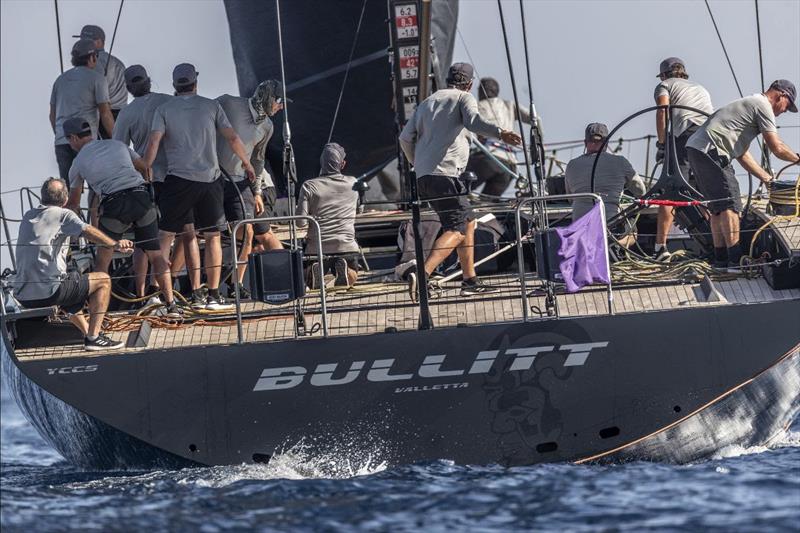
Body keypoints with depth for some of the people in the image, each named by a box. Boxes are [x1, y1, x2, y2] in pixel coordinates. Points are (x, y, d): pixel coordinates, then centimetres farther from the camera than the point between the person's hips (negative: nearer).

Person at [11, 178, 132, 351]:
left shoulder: (27, 217, 18)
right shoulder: (63, 215, -2)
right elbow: (88, 231, -21)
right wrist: (115, 245, -30)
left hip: (22, 296, 8)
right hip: (47, 293, -8)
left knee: (69, 285, 38)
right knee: (103, 280, 7)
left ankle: (87, 332, 39)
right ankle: (93, 337, 4)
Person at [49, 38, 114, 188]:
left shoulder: (61, 79, 19)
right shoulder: (95, 77, 1)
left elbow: (52, 115, 22)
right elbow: (105, 113, -3)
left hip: (61, 141, 6)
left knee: (67, 187, 4)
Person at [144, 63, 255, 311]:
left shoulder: (164, 109, 3)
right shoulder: (211, 106, 7)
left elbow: (153, 144, -6)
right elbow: (233, 138, 4)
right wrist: (247, 163, 18)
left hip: (179, 179, -1)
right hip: (210, 179, 1)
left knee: (165, 235, 1)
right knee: (212, 236, 9)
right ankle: (213, 295, 7)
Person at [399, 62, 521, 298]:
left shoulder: (427, 103, 25)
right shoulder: (463, 98, 5)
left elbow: (406, 138, 20)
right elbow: (473, 121, -17)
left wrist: (417, 164, 33)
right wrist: (500, 133, -32)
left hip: (424, 178, 8)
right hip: (445, 173, -8)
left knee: (468, 221, 19)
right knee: (457, 230, -13)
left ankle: (470, 280, 16)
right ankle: (422, 274, -33)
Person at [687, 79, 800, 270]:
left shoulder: (750, 104, 29)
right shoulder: (763, 106, -3)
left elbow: (742, 154, 29)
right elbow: (776, 148, -7)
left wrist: (766, 177, 26)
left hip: (696, 148, 10)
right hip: (710, 150, -10)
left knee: (718, 206, 15)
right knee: (730, 204, -11)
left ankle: (721, 258, 16)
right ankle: (735, 259, -15)